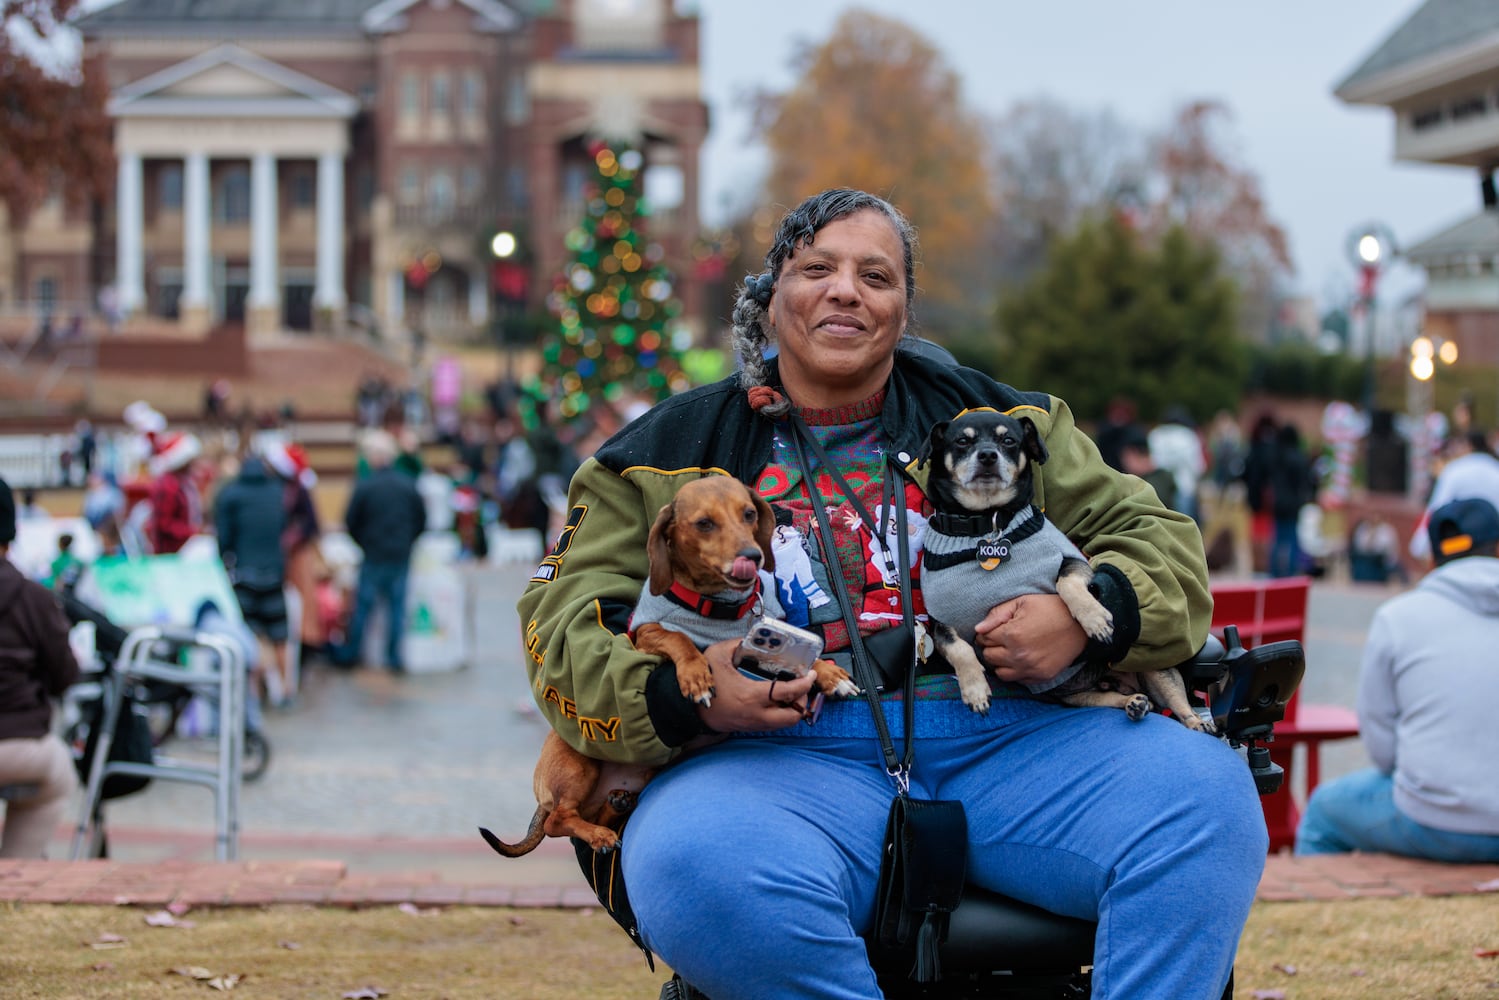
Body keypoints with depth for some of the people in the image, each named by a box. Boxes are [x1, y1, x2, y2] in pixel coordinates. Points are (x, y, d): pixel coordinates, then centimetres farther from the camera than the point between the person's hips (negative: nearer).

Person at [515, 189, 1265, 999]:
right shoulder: (670, 453, 17)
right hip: (784, 756, -2)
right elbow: (566, 620, 9)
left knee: (1207, 793, -26)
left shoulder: (995, 419, 21)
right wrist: (682, 692, -13)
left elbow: (1156, 539, 19)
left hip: (1006, 738, 2)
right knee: (700, 870, -37)